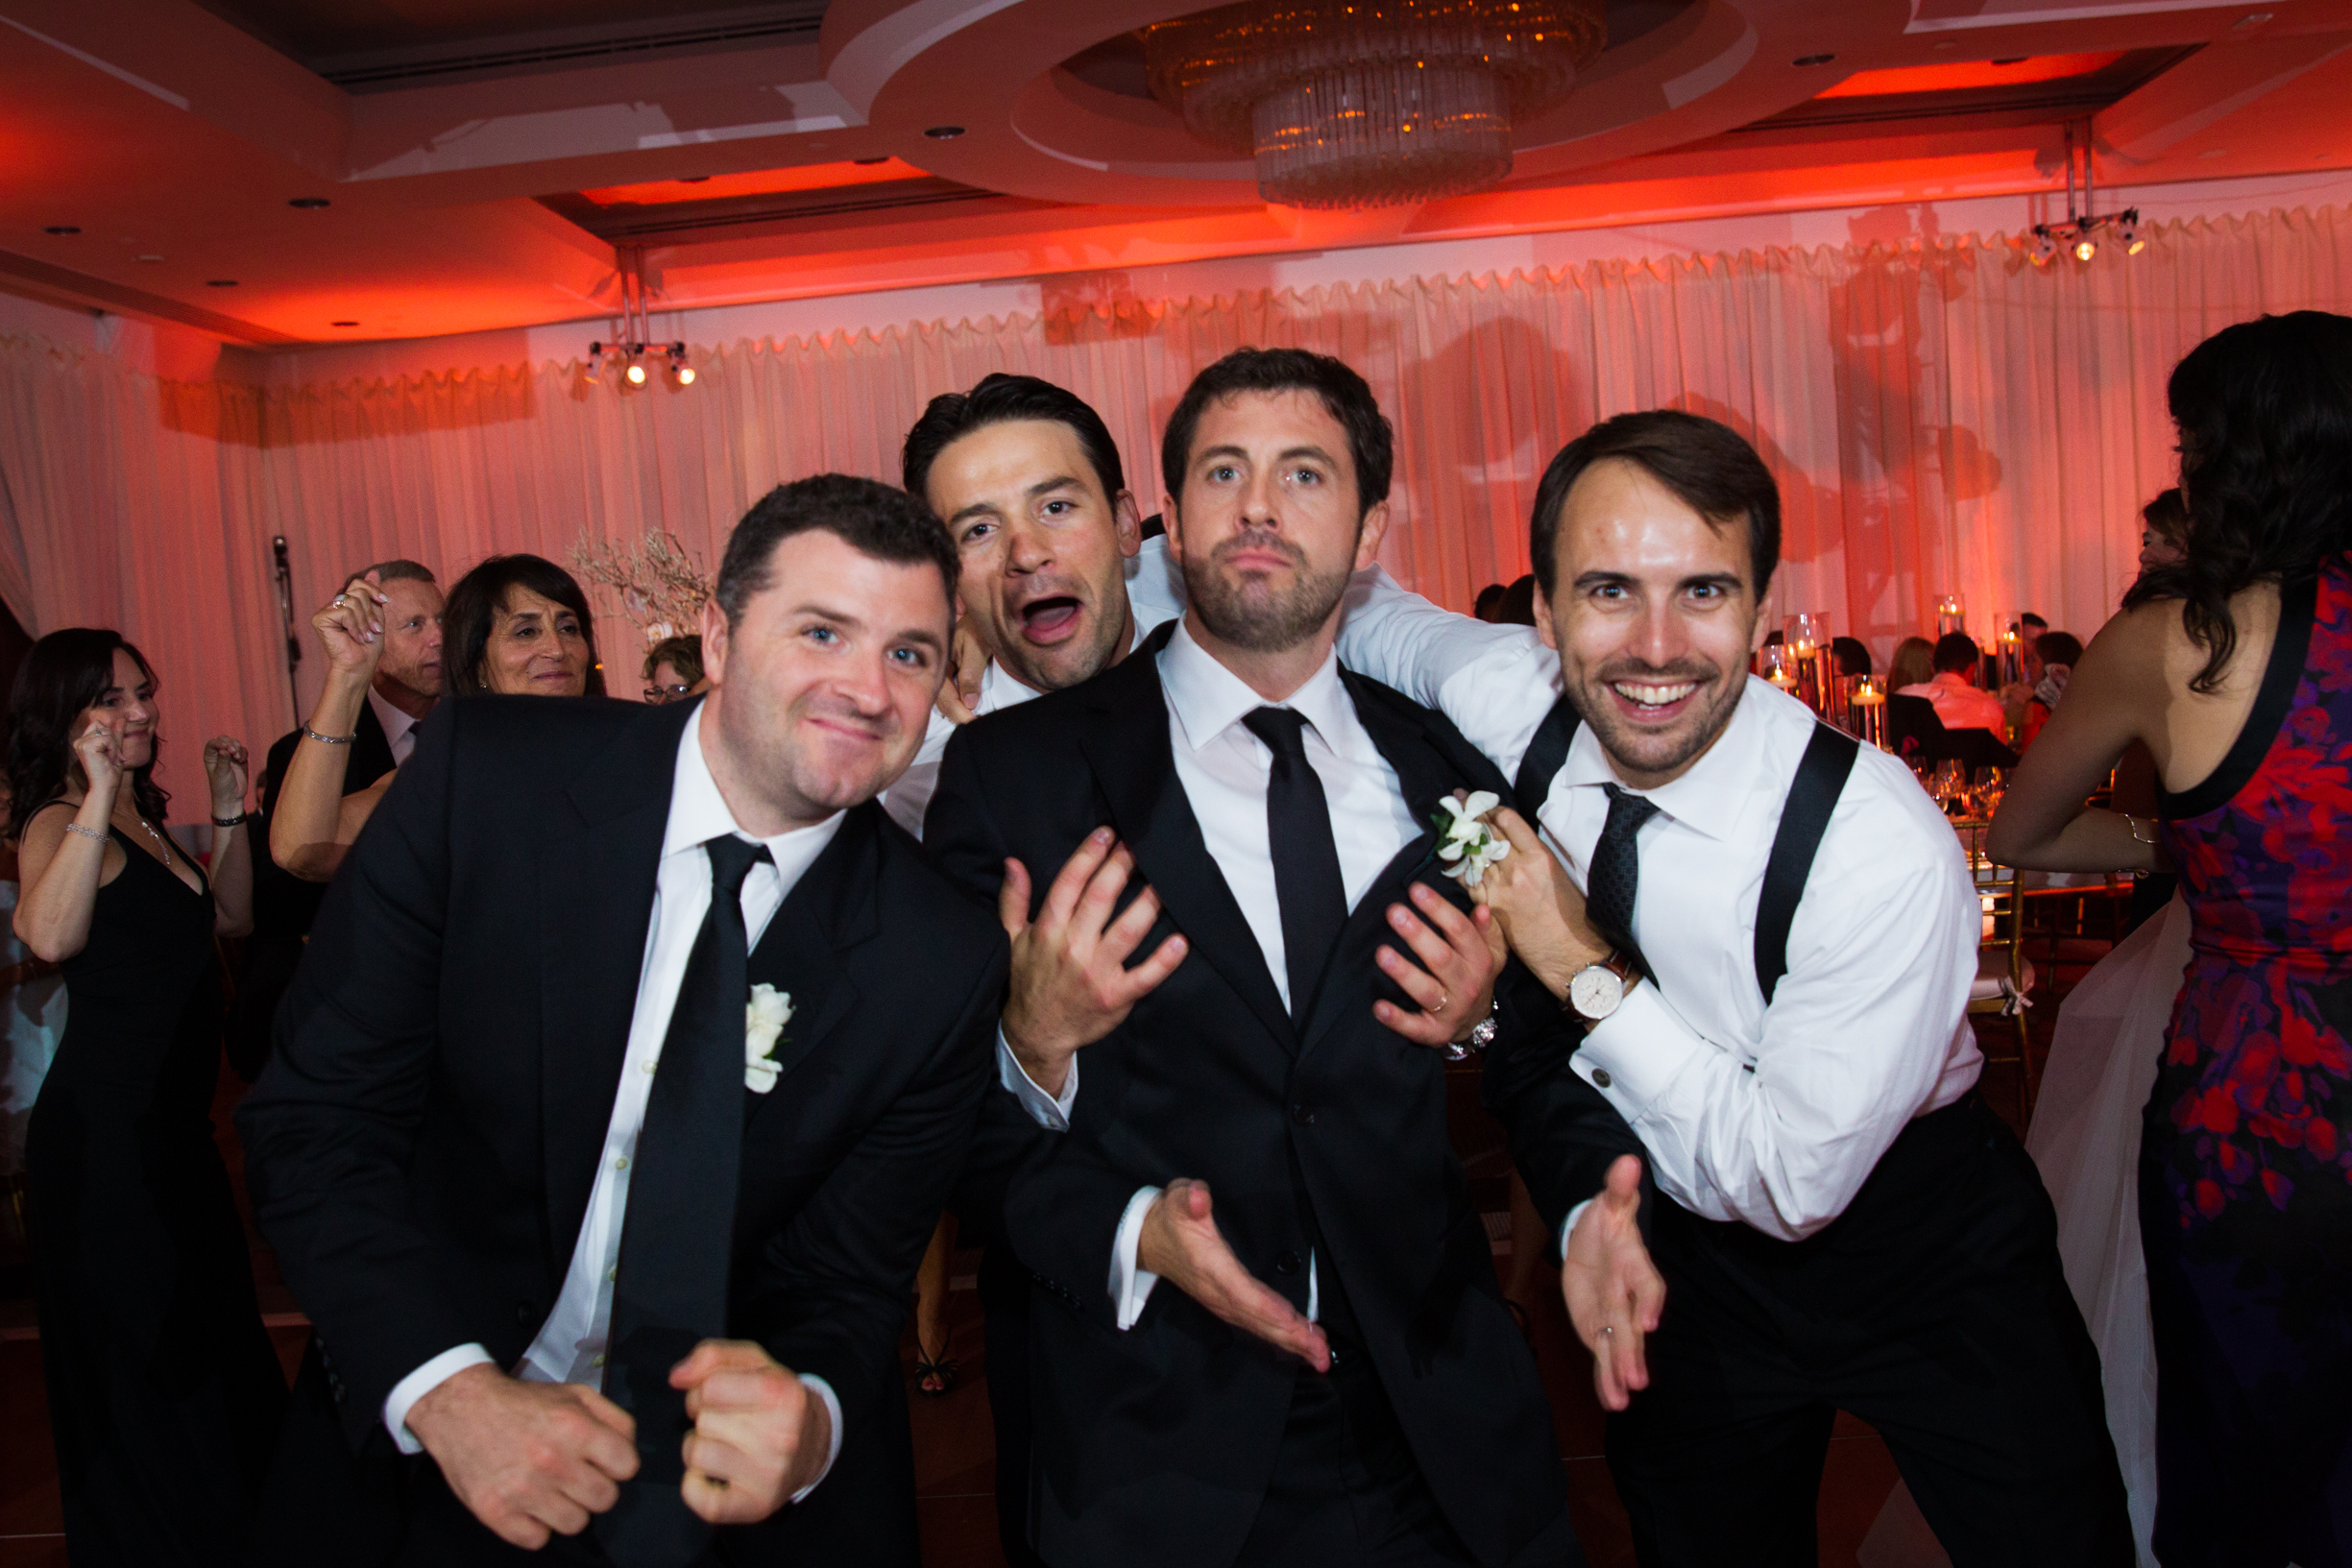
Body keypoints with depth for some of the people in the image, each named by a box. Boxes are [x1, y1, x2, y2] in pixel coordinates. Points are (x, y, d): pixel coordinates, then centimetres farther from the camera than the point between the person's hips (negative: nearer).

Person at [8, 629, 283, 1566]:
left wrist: (227, 813, 8)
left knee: (210, 1336, 18)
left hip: (173, 1126, 9)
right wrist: (99, 791, -30)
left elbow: (229, 919, 17)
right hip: (104, 1129, -9)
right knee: (143, 1358, 4)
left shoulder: (143, 819, 13)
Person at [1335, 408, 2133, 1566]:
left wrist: (1591, 974, -28)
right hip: (1678, 1248, 4)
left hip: (1921, 1257, -3)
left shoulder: (1887, 850, -32)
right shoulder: (1502, 702, -22)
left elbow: (1794, 1180, -25)